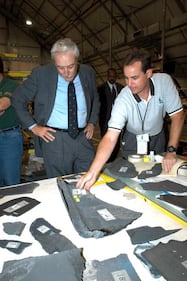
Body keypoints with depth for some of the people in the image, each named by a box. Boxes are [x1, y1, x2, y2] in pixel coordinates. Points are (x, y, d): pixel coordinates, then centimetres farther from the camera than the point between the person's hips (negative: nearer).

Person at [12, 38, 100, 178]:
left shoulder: (88, 73, 1)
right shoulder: (41, 74, -7)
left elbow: (95, 100, 19)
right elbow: (18, 99, 3)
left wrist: (92, 123, 7)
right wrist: (33, 126, -3)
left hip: (83, 137, 3)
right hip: (54, 138, -2)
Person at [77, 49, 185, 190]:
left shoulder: (164, 81, -26)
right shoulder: (123, 100, -32)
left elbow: (177, 115, -18)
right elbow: (110, 137, -39)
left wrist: (171, 151, -23)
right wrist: (93, 172, -50)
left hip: (158, 137, 2)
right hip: (133, 140, -2)